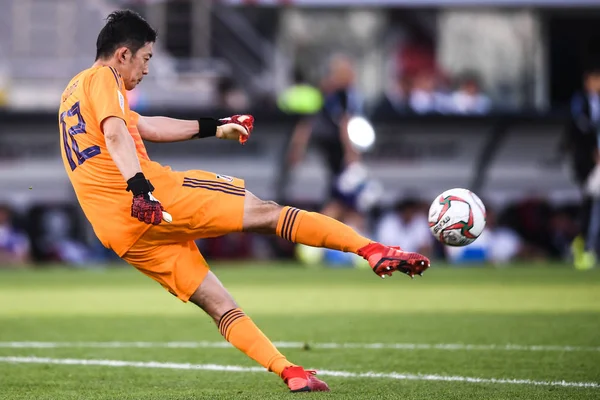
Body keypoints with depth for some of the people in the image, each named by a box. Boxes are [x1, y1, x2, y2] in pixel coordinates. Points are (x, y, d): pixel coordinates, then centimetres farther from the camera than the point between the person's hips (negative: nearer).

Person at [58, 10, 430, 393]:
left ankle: (290, 373, 0)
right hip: (159, 197, -8)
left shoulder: (72, 94, 27)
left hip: (123, 236, 8)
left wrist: (212, 127, 37)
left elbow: (146, 126, 34)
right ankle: (372, 250, -7)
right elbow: (115, 133, -20)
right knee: (264, 211, -2)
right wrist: (139, 186, -32)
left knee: (219, 305, 8)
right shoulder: (103, 78, 0)